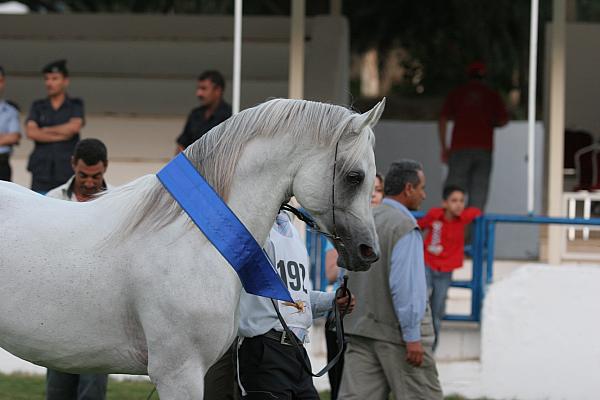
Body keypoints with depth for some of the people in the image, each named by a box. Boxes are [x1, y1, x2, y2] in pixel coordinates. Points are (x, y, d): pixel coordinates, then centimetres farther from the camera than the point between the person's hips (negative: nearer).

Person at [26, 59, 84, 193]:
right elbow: (31, 132, -1)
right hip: (41, 171, 2)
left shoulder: (76, 105, 11)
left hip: (67, 171, -2)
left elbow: (74, 126, -8)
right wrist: (60, 136, -5)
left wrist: (46, 130, 0)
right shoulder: (37, 106, 15)